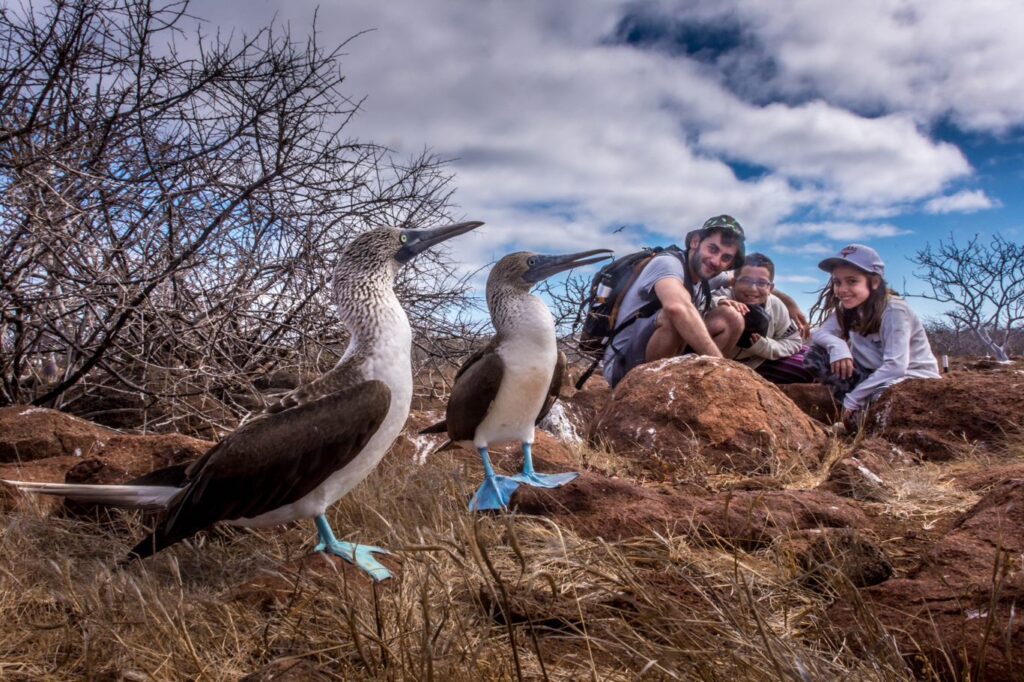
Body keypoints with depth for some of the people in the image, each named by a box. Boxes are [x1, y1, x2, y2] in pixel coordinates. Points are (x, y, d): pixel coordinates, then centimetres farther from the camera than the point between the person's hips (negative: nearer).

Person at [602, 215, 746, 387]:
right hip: (625, 366, -8)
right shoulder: (668, 263, -19)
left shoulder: (702, 282, 6)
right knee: (678, 314, -33)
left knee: (731, 318, -1)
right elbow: (677, 308, -41)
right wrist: (720, 366, -42)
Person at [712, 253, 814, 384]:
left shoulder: (776, 306, -13)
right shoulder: (723, 297, -28)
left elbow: (794, 342, -2)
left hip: (756, 363, 4)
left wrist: (762, 345, -21)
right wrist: (717, 303, -66)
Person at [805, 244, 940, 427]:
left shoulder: (894, 312, -23)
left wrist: (853, 399, -27)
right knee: (816, 356, -10)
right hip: (875, 377, 7)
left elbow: (895, 367, -30)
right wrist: (837, 345, -30)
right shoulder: (847, 309, -2)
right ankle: (856, 412, -10)